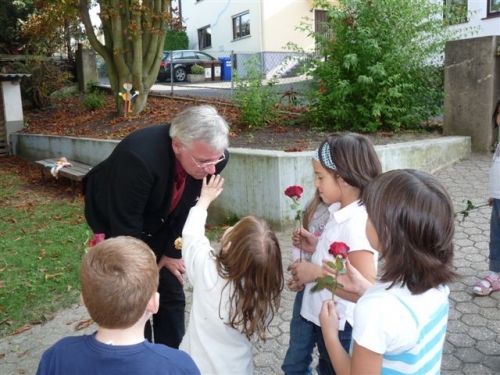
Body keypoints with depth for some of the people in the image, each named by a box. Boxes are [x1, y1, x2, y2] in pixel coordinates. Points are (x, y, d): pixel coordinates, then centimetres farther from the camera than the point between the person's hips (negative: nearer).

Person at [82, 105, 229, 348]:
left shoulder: (212, 157, -25)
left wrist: (172, 251, -5)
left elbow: (190, 207, -9)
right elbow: (125, 227, -31)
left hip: (160, 224, 5)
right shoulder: (139, 157, -41)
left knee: (172, 293, 8)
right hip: (115, 222, -4)